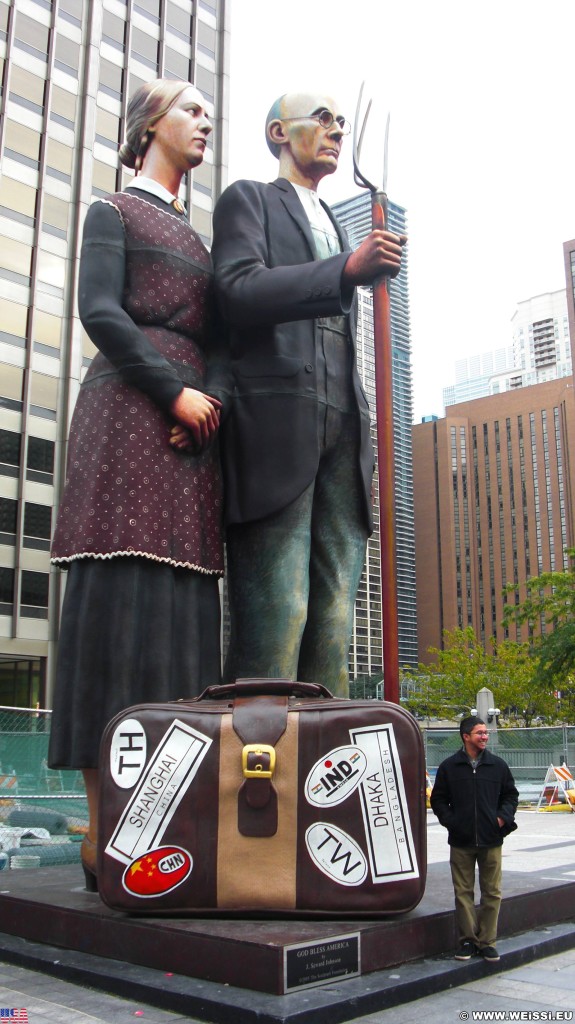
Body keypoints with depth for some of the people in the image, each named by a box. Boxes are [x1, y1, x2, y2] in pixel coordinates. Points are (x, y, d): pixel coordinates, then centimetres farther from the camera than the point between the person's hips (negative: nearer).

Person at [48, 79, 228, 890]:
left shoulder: (196, 239, 31)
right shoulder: (112, 212, 12)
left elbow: (217, 337, 17)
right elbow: (99, 312, -5)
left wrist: (212, 402, -4)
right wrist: (176, 392, -13)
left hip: (190, 429, 7)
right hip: (128, 414, -7)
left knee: (178, 608, -3)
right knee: (120, 600, -15)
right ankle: (104, 830, -14)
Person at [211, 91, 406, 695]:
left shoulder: (336, 229, 33)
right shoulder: (248, 199, 13)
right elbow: (238, 291, -7)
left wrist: (361, 428, 17)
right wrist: (348, 269, -17)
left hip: (341, 427, 7)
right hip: (278, 419, -6)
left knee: (334, 610, -2)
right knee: (276, 607, -14)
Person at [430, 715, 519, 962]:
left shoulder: (498, 765, 5)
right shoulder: (449, 766, 1)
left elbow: (510, 794, 14)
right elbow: (438, 799, 7)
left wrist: (503, 817, 0)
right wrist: (449, 820, -4)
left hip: (491, 840, 1)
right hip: (461, 841, -1)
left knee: (492, 893, 4)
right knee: (463, 893, 5)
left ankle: (487, 941, 15)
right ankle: (468, 940, 17)